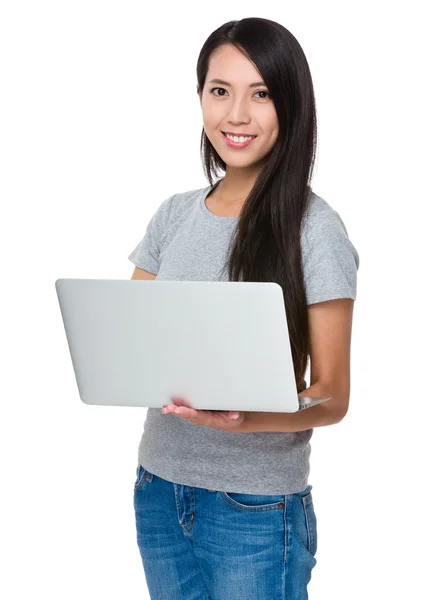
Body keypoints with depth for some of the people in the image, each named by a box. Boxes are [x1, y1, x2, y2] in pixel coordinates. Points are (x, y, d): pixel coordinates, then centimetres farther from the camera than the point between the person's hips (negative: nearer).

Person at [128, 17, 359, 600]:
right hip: (159, 491, 5)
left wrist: (247, 419, -27)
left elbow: (331, 397, -9)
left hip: (257, 510, -4)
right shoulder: (174, 215, 6)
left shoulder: (313, 228, -10)